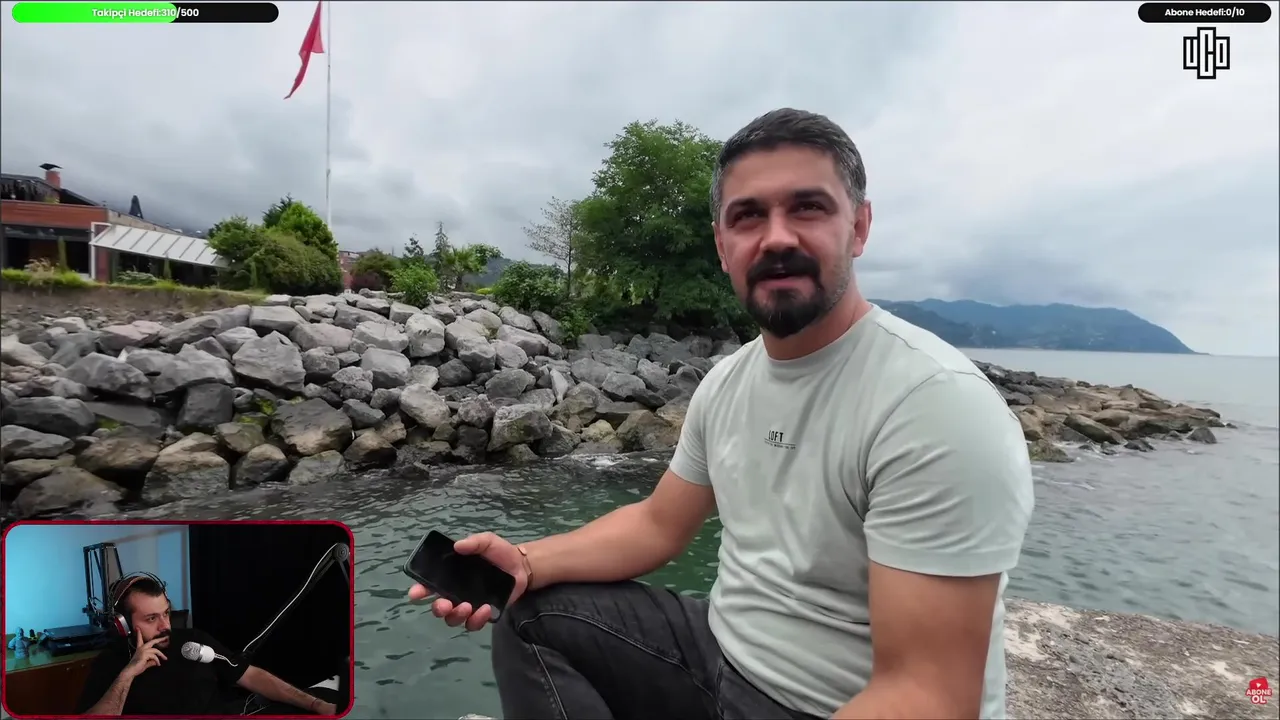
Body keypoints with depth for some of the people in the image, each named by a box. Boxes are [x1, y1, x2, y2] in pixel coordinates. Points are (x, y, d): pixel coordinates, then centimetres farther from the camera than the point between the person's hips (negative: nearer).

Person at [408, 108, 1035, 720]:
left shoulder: (939, 403, -26)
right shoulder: (726, 382, 0)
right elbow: (659, 524, 8)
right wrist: (528, 562, -7)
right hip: (723, 653, 6)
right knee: (533, 616, 5)